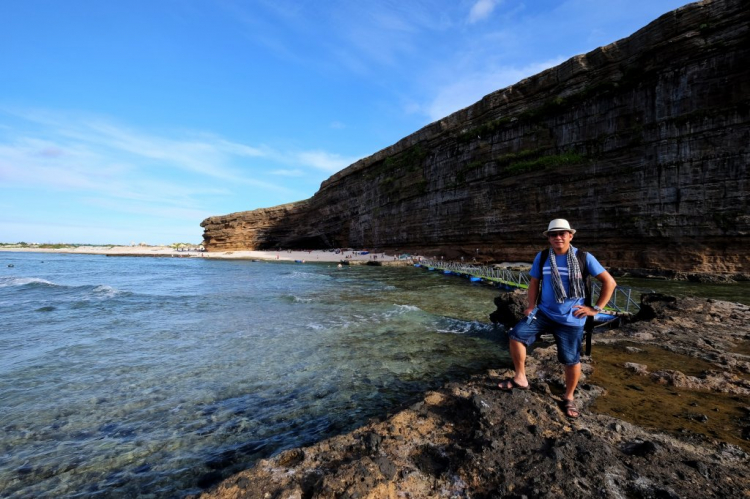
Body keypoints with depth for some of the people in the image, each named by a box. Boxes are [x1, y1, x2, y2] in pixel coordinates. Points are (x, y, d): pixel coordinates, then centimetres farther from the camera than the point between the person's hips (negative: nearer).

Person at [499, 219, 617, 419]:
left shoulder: (584, 258, -8)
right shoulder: (541, 257, -1)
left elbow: (609, 282, -1)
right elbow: (534, 282, 9)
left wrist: (596, 308, -5)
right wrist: (531, 306, -1)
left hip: (571, 320, -2)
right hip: (543, 313, 2)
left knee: (571, 360, 8)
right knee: (516, 335, -14)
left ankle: (569, 397, 34)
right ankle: (520, 378, 4)